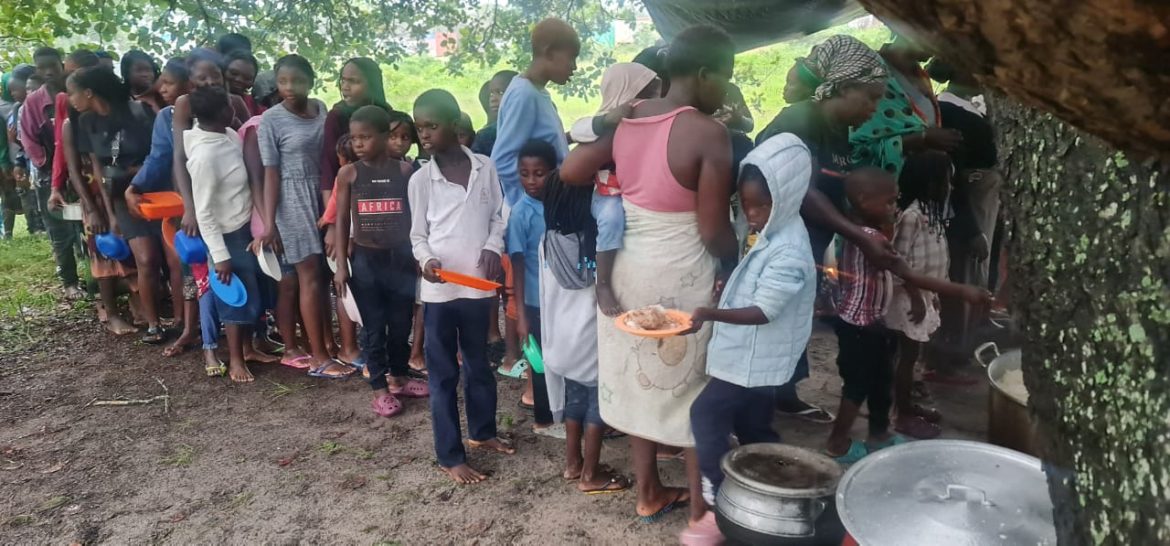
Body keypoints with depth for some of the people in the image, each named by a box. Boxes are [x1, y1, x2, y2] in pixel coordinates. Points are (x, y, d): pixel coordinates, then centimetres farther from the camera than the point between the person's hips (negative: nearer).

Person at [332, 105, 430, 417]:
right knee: (373, 327, 5)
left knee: (401, 324, 12)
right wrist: (341, 265, -3)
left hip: (401, 258, 1)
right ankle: (380, 388, 18)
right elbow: (342, 221, 1)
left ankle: (399, 378, 31)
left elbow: (415, 215, 2)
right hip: (365, 260, -1)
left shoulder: (404, 170, -1)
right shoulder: (348, 174, -2)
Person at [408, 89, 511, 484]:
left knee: (479, 364, 19)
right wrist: (426, 260, -18)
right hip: (439, 289, -2)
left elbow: (498, 216, 7)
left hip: (478, 285, 2)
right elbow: (418, 234, 1)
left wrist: (493, 247, -11)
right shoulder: (420, 180, -3)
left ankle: (482, 432, 38)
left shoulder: (485, 168, 0)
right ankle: (450, 456, 16)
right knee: (443, 373, 6)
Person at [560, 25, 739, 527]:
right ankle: (701, 508, 24)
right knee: (694, 388, 10)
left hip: (631, 269, 6)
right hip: (683, 278, -6)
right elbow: (714, 231, -17)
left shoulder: (628, 121, 0)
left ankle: (649, 493, 34)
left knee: (642, 379, 18)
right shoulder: (708, 132, -19)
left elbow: (570, 171, 1)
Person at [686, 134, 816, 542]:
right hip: (751, 355, 10)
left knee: (706, 414, -9)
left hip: (756, 359, -10)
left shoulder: (789, 252, -23)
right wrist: (728, 287, 5)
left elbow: (763, 311, -27)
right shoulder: (771, 236, 7)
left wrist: (710, 314, -36)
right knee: (753, 428, 17)